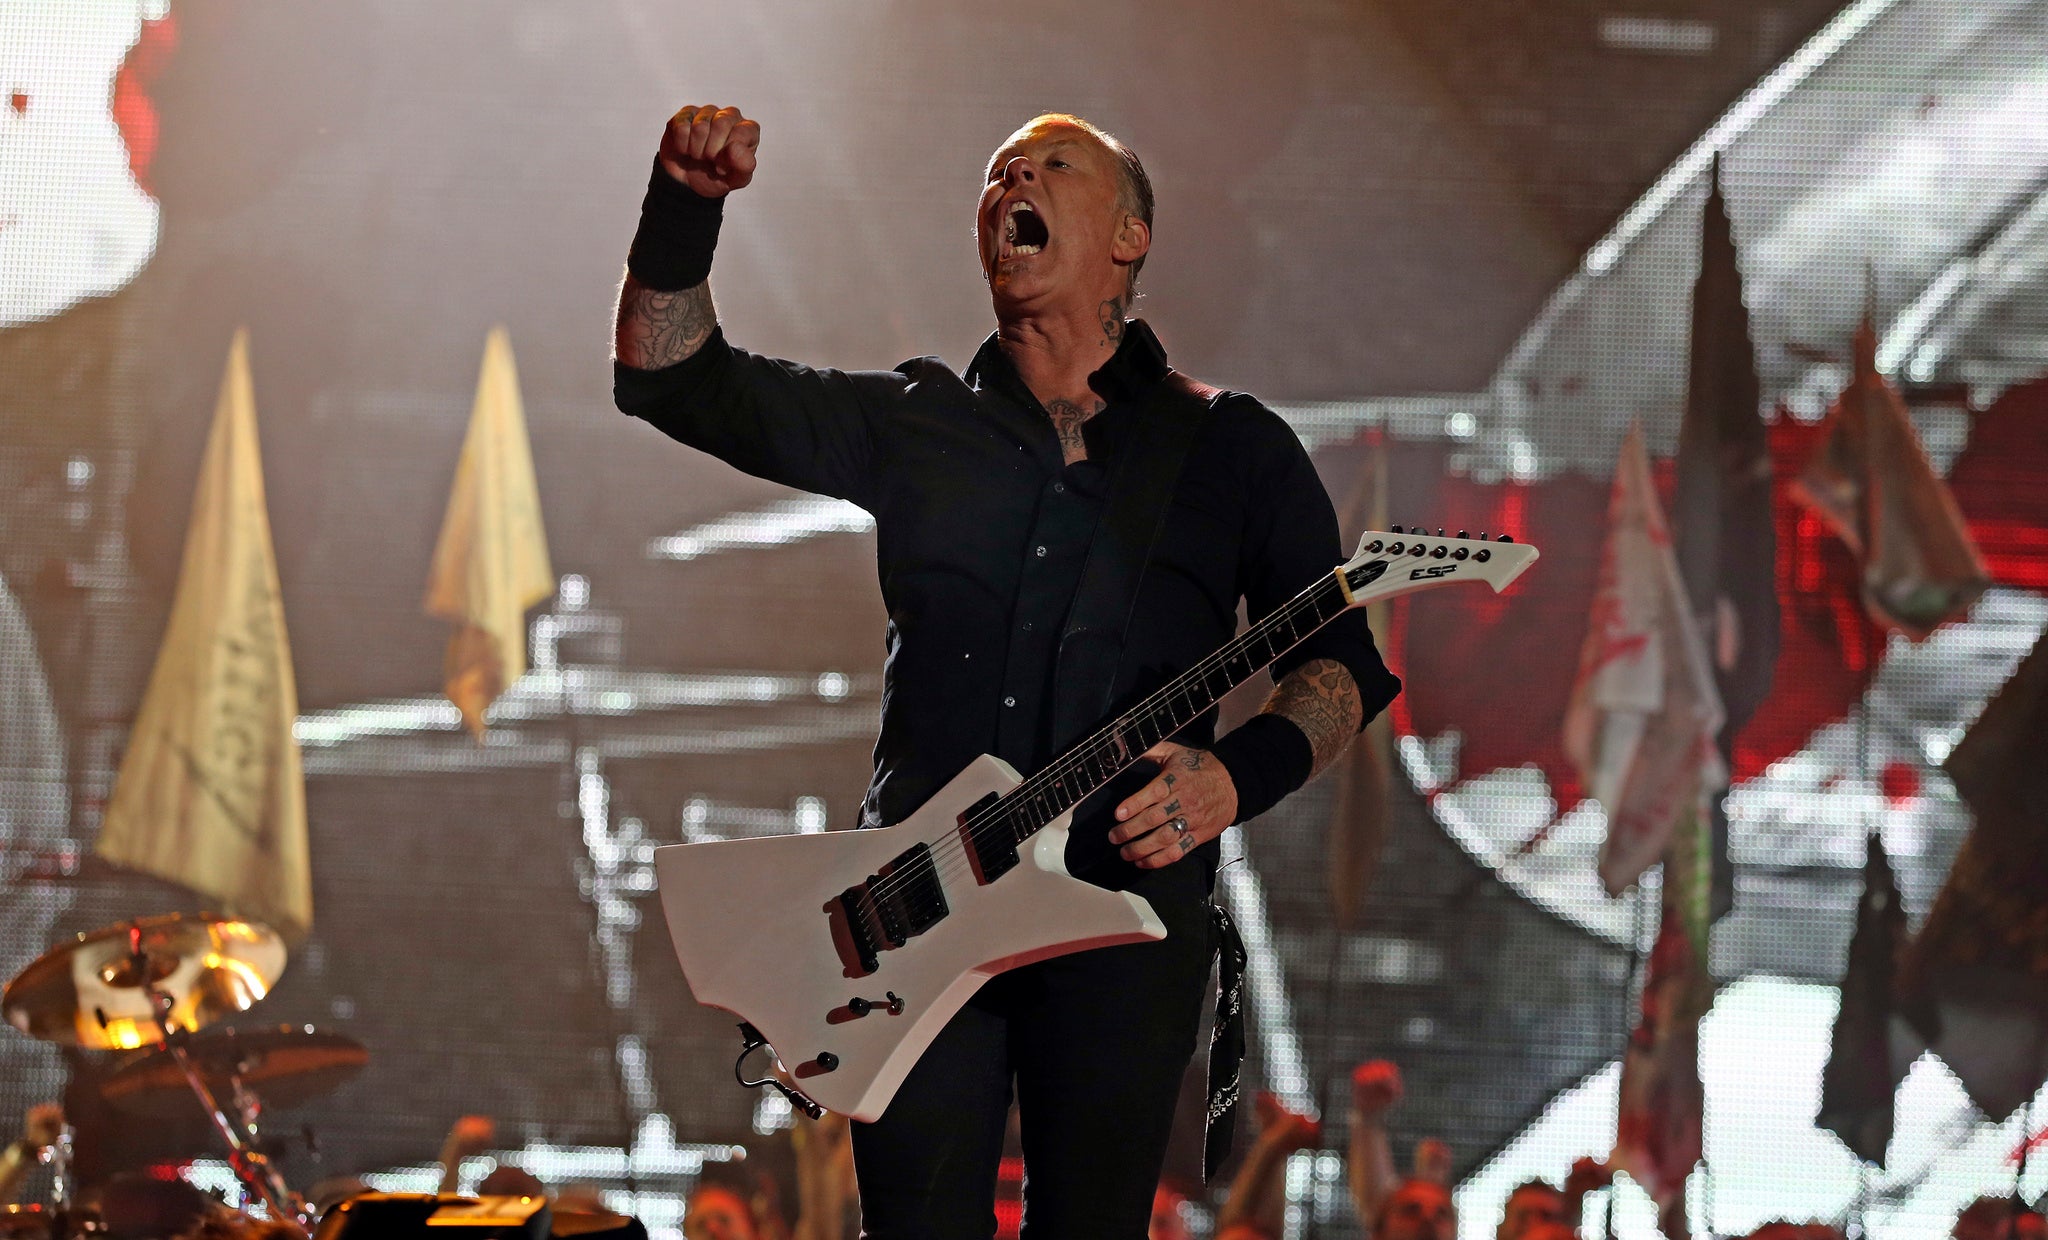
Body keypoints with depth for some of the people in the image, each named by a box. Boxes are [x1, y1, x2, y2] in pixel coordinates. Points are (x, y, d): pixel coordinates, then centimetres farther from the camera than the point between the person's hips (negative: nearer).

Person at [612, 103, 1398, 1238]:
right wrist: (685, 205, -3)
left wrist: (1243, 772, -11)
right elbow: (669, 376, 14)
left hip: (1129, 896, -1)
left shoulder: (1233, 449, 11)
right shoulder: (911, 424, 16)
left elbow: (1340, 658, 10)